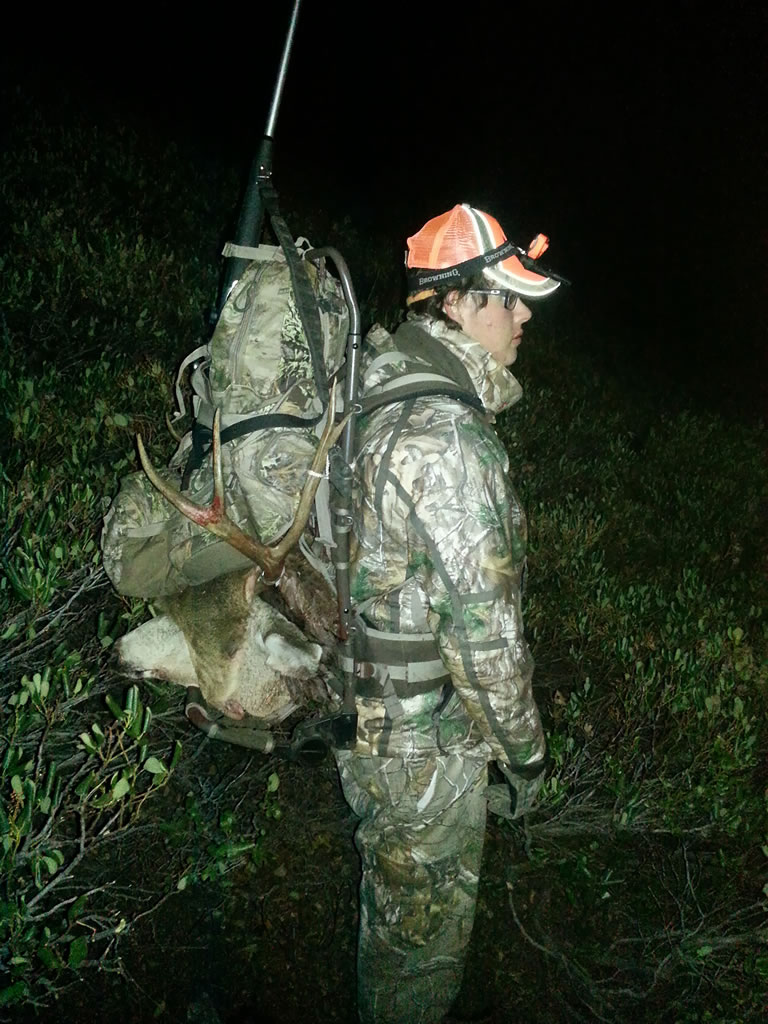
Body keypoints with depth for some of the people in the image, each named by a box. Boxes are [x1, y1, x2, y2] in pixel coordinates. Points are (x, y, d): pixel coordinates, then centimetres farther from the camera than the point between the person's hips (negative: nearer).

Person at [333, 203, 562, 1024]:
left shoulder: (379, 397, 3)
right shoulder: (448, 437, -28)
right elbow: (482, 624, -25)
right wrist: (523, 749, -12)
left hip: (366, 705, 9)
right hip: (424, 739, -9)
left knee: (393, 910, 30)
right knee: (424, 924, 14)